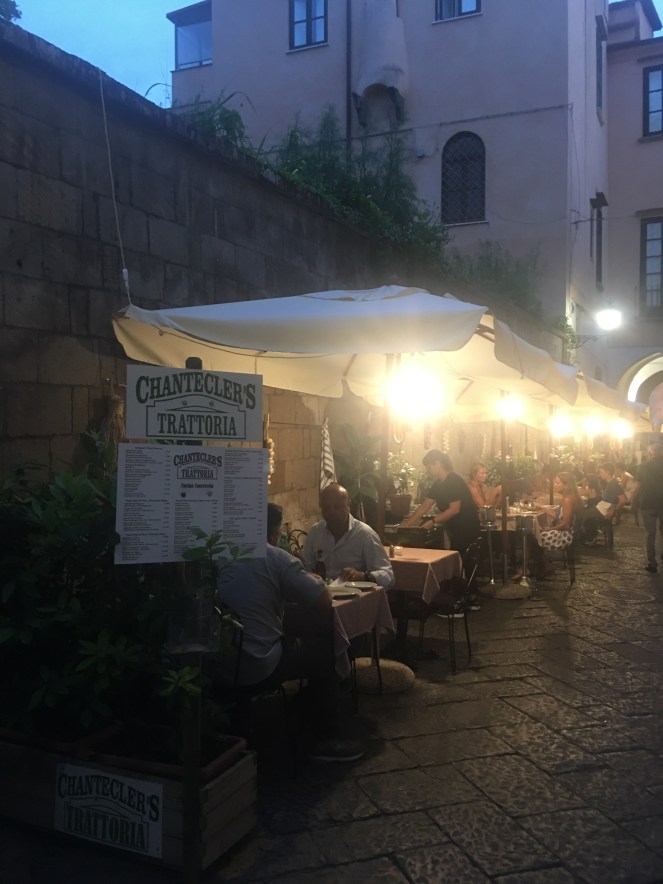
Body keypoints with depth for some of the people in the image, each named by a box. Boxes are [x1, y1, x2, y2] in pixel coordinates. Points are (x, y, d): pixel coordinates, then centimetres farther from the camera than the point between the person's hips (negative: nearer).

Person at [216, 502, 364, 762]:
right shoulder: (276, 558, -10)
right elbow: (324, 601, -7)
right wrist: (313, 579, 14)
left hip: (216, 667, 7)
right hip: (258, 669, -6)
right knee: (323, 648, 17)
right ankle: (327, 741, 22)